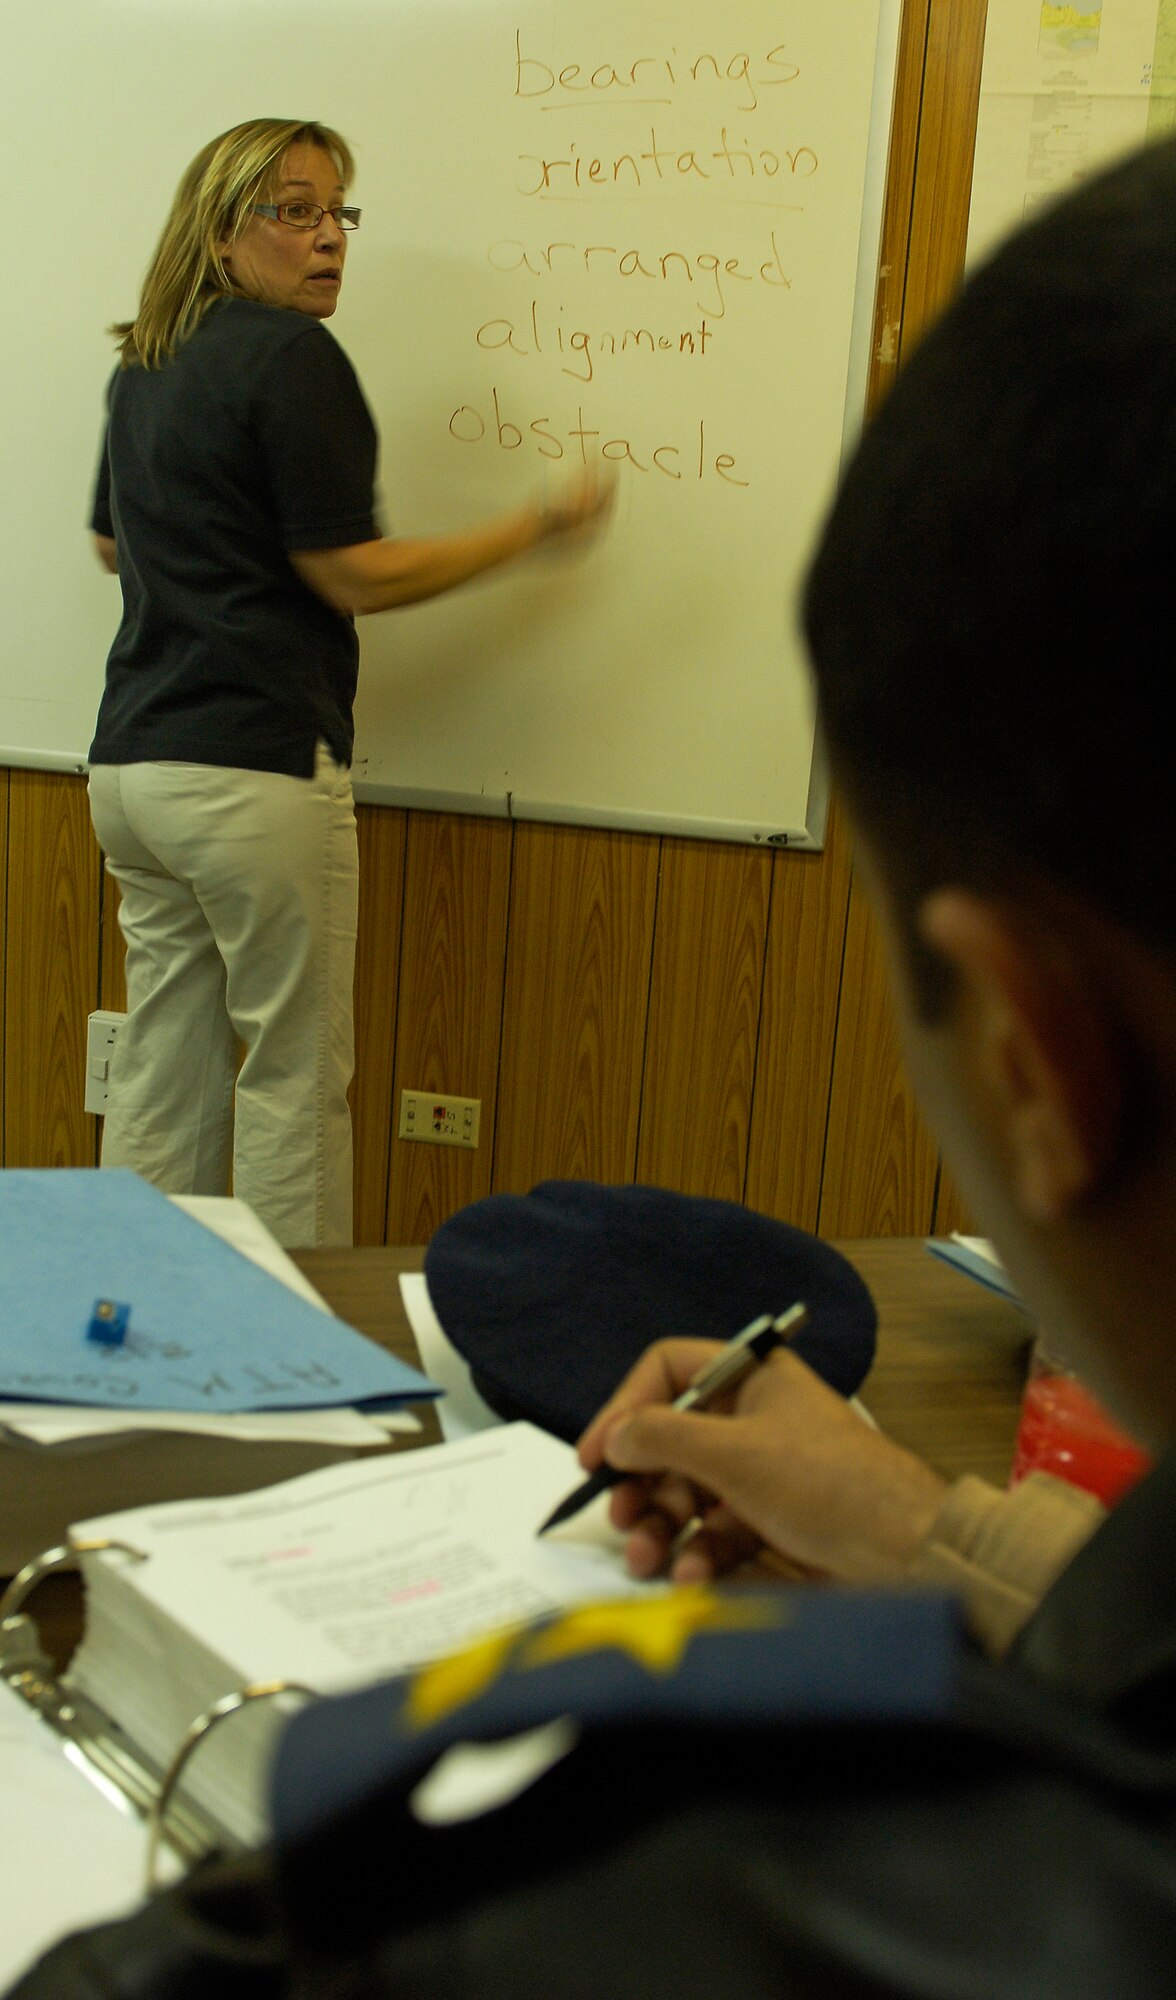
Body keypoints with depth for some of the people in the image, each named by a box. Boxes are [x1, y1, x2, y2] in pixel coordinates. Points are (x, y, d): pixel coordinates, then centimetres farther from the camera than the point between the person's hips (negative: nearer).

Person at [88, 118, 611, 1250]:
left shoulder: (144, 365, 16)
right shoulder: (292, 355, -10)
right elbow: (352, 576, -12)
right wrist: (542, 525, -5)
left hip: (130, 763, 8)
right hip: (257, 765, -8)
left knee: (161, 1063, 13)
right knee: (294, 1077, 2)